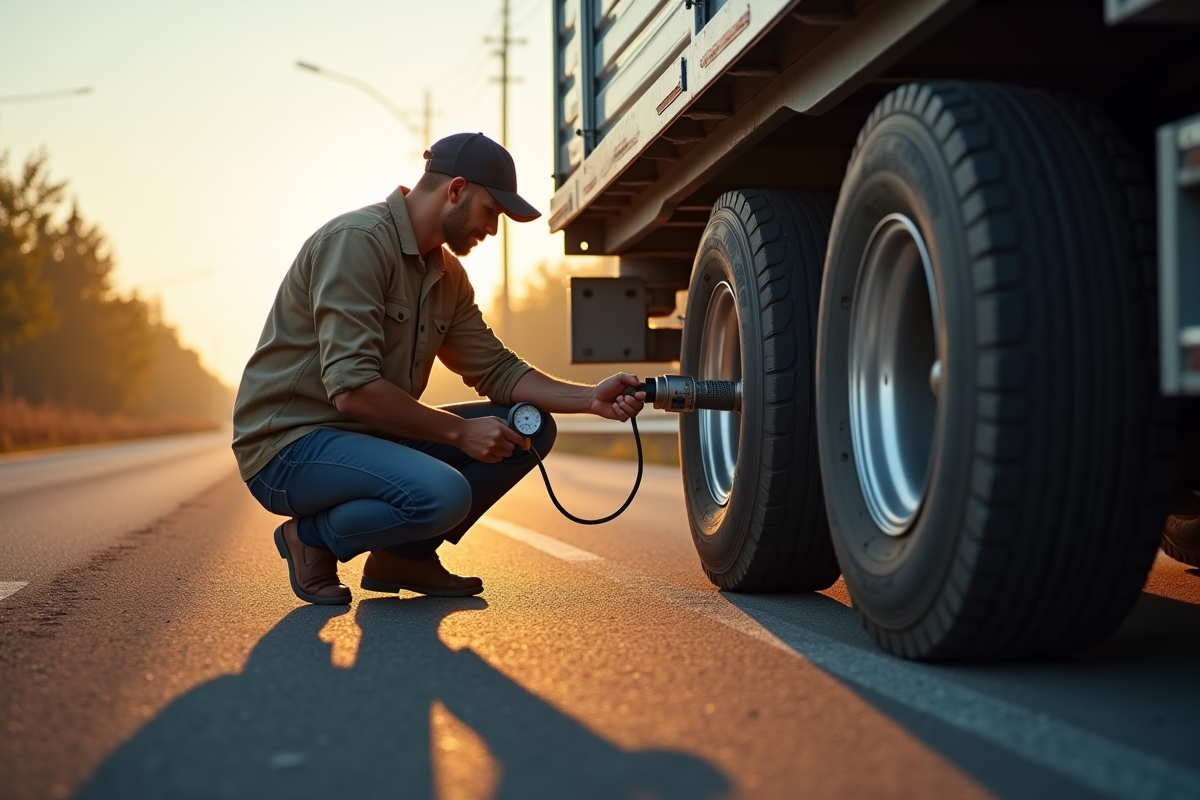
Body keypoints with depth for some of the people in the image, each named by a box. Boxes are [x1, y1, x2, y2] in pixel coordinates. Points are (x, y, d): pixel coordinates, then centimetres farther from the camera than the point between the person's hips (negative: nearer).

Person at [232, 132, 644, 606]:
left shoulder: (448, 275, 11)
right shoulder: (357, 240, -19)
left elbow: (497, 370, 10)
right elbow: (352, 388, -26)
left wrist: (590, 399, -4)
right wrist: (459, 432, -21)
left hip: (370, 436, 9)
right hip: (290, 445, -9)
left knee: (530, 428, 0)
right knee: (442, 492, -35)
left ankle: (403, 555, 6)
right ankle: (312, 538, -6)